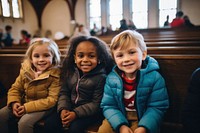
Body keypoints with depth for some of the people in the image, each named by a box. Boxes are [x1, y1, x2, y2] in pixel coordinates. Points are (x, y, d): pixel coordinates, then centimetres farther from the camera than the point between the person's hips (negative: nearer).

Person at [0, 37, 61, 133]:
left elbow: (53, 99, -23)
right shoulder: (25, 71, -1)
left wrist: (28, 107, -24)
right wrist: (14, 103, -14)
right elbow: (15, 88, 7)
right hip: (23, 104, 6)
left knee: (24, 122, -27)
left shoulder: (55, 75, -19)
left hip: (43, 107, -6)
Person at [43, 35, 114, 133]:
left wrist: (76, 113, -21)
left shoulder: (101, 77, -15)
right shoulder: (70, 72, -1)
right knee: (49, 123, -10)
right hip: (70, 108, 5)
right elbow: (64, 93, 3)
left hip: (90, 112, -4)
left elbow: (96, 103, -15)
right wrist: (63, 109, -15)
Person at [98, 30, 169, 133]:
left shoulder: (154, 77, -14)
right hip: (120, 118, 2)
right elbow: (108, 106, -7)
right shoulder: (111, 78, -7)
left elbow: (157, 107, -13)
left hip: (143, 119, -1)